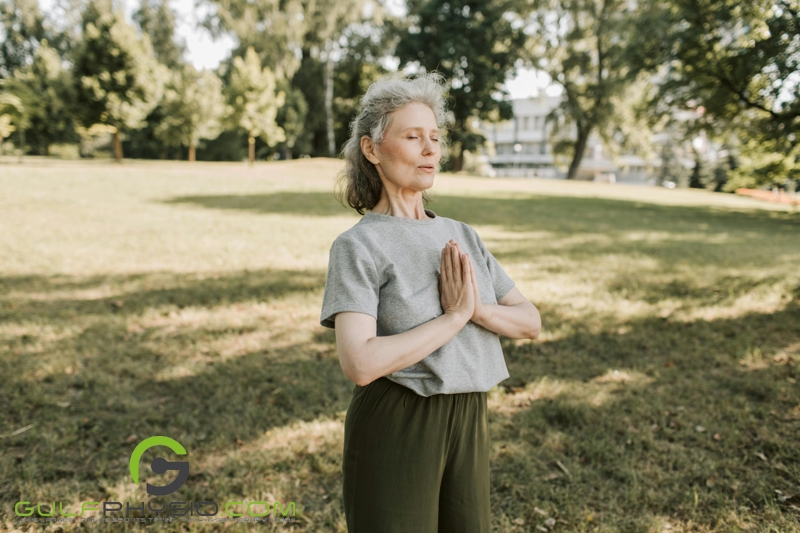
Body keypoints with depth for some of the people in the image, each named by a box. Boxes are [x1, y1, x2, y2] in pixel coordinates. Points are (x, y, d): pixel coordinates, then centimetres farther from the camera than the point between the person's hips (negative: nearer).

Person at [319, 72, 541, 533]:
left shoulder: (463, 236, 7)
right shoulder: (358, 246, -11)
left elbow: (531, 322, 4)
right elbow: (361, 364, -23)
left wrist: (476, 308, -15)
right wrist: (455, 315, -17)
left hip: (468, 424, 6)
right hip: (394, 427, -5)